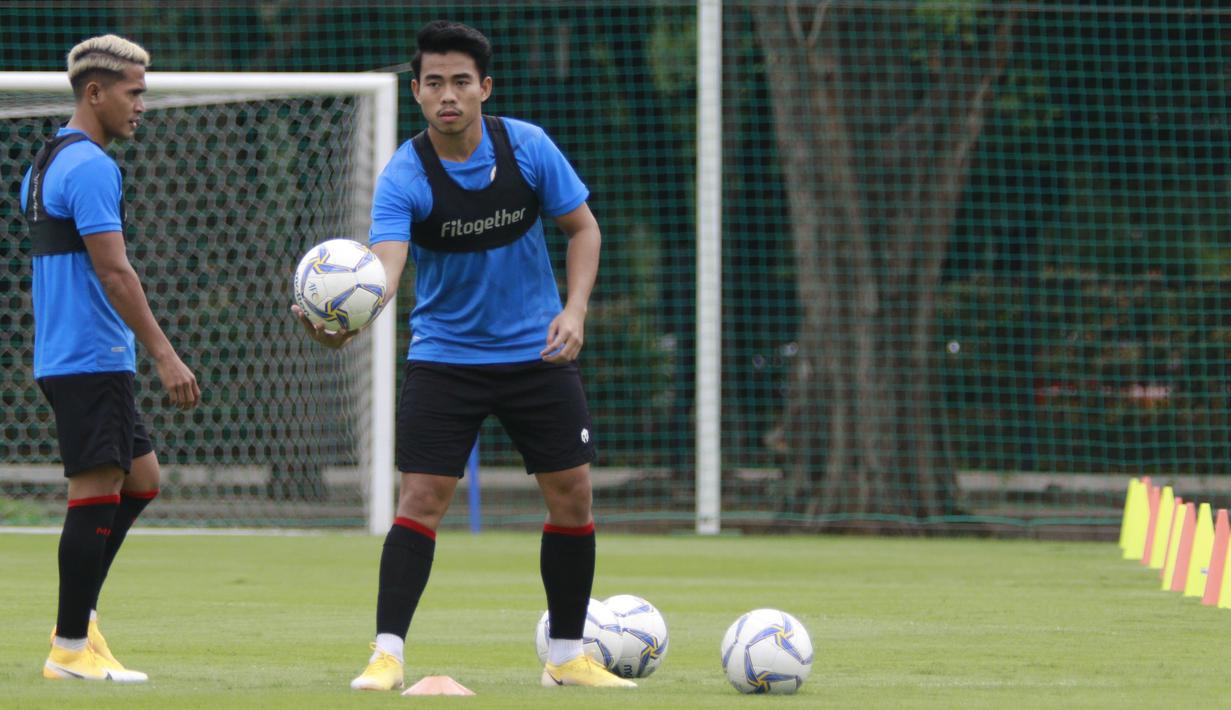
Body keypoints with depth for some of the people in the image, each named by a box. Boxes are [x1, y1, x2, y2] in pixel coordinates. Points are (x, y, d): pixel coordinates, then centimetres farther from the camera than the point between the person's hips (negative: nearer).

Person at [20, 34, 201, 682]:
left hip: (59, 356, 10)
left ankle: (79, 614, 13)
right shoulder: (89, 166, -15)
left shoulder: (45, 164, 17)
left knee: (140, 480, 16)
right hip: (92, 360, -10)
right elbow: (112, 272, -20)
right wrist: (165, 355, -19)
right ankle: (71, 649, -4)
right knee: (97, 495, -7)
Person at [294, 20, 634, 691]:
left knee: (571, 496, 3)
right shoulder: (404, 176, -18)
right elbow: (385, 265, -31)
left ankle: (567, 656, 16)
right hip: (444, 354, -2)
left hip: (537, 352, 2)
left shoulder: (527, 147, -10)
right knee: (421, 500, -11)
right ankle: (386, 655, -7)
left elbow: (582, 227, 1)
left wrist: (574, 309, -14)